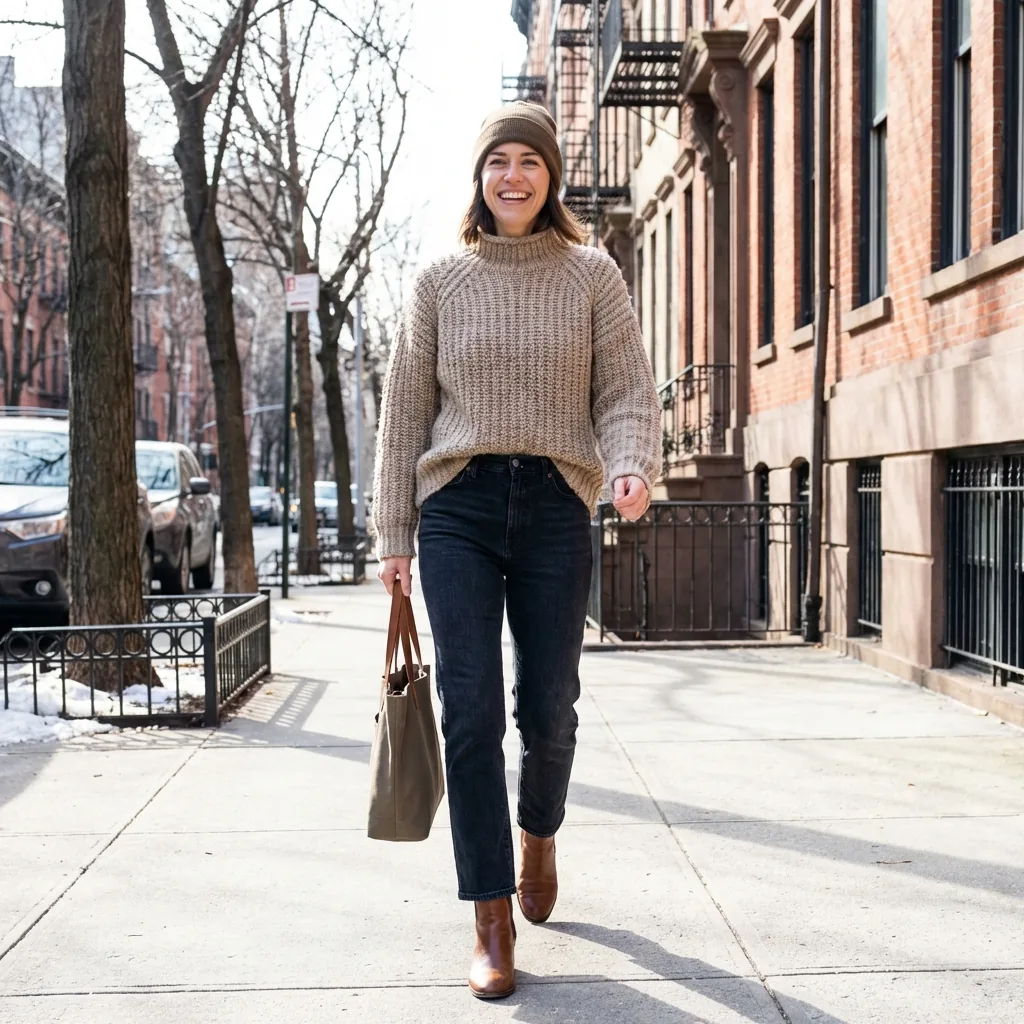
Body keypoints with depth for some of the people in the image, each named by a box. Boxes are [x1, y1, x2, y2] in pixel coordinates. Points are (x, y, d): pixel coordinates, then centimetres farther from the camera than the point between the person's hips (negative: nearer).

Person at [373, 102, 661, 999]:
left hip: (556, 505, 0)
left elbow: (629, 391, 2)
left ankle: (539, 834, 39)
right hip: (458, 504, 0)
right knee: (471, 713, -6)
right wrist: (394, 535, 5)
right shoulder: (442, 281, 9)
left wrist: (633, 465, -20)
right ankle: (493, 926, 3)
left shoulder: (591, 275, 7)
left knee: (548, 710, 6)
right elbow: (405, 410, 9)